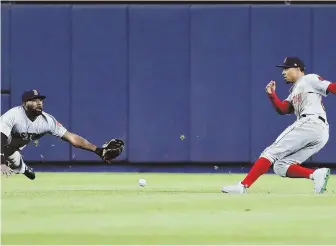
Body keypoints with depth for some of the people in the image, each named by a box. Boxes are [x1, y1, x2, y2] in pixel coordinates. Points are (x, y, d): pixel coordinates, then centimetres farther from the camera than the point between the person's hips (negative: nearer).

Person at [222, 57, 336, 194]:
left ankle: (243, 186, -17)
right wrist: (272, 94, 5)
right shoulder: (294, 92, 33)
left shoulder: (309, 79, 8)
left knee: (271, 152, -11)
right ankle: (317, 174, -13)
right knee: (281, 166, 5)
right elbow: (282, 109, 19)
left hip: (310, 123, -9)